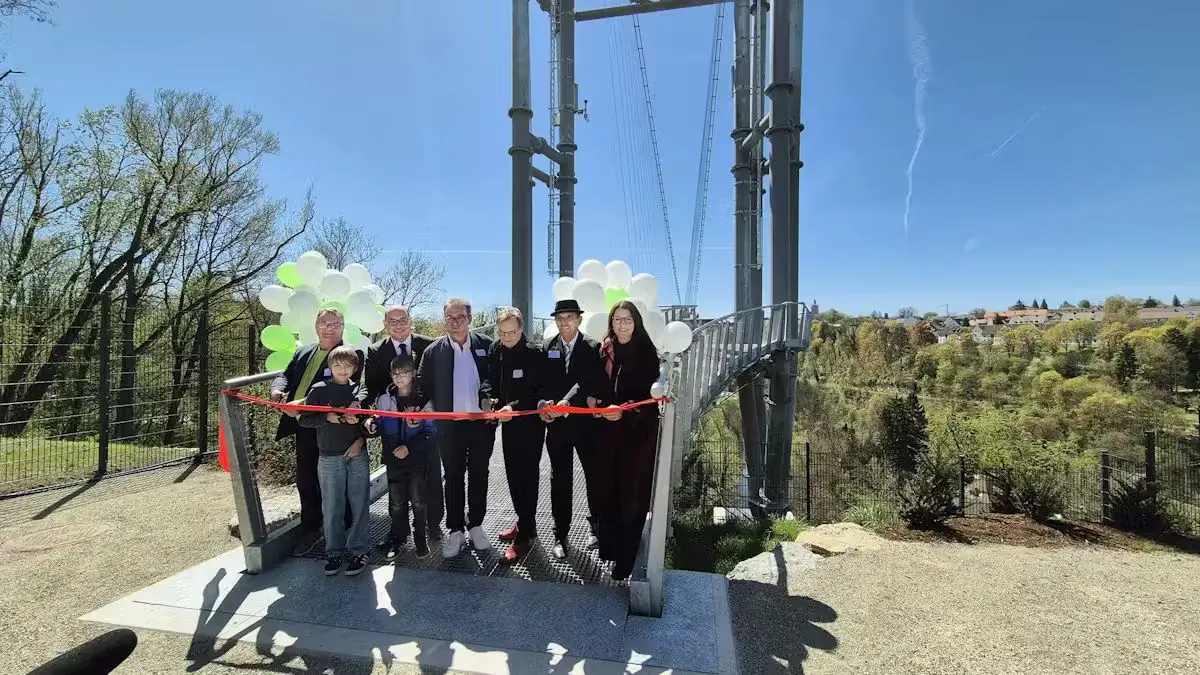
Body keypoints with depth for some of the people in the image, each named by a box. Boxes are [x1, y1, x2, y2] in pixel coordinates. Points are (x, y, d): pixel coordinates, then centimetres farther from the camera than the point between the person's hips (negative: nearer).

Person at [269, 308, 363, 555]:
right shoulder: (303, 353, 15)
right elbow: (285, 375, 17)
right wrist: (278, 389, -8)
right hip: (304, 429, 7)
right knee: (305, 482, 17)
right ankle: (310, 530, 34)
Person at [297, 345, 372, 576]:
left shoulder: (359, 390, 4)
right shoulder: (319, 390, 0)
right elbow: (304, 420, 1)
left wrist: (360, 439, -8)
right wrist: (328, 418, -14)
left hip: (357, 455, 1)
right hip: (329, 457, -1)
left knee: (359, 504, 4)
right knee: (332, 507, 6)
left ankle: (358, 550, 16)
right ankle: (334, 551, 21)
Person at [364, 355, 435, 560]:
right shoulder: (384, 399, 3)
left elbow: (429, 431, -9)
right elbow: (381, 427, 10)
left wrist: (409, 447, -18)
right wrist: (372, 426, -12)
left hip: (417, 460, -3)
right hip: (393, 459, 3)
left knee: (418, 501, 8)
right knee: (396, 502, 11)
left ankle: (420, 538, 25)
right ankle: (397, 538, 29)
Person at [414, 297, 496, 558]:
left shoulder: (486, 345, 0)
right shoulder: (433, 351, 2)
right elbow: (422, 385, 2)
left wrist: (488, 397, -18)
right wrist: (415, 407, -13)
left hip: (481, 422, 0)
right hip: (449, 425, 0)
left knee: (479, 475, 13)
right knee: (453, 477, 11)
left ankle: (475, 525, 30)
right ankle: (455, 530, 24)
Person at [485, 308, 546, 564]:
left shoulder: (535, 353, -14)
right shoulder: (495, 350, 3)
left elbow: (539, 391, -16)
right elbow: (490, 380, 11)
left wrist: (515, 405, -26)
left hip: (530, 423, -6)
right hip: (507, 422, 7)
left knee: (526, 477, 0)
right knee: (513, 476, 17)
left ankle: (524, 536, 12)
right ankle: (526, 523, 35)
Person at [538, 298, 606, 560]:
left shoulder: (592, 347, -3)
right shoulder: (548, 347, 4)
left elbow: (596, 384, -9)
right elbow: (541, 382, 5)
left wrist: (566, 403, -19)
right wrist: (543, 403, -14)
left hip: (586, 422, -1)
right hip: (557, 423, 2)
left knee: (595, 474, 12)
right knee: (560, 479, 9)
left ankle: (596, 524, 35)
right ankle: (561, 534, 23)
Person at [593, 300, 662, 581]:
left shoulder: (647, 353, -5)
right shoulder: (604, 351, 7)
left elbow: (650, 395, -7)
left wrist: (624, 411, -19)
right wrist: (602, 406, -6)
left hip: (638, 431, -4)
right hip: (609, 429, 4)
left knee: (632, 492, 1)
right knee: (610, 488, 10)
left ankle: (625, 557, 13)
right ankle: (610, 542, 29)